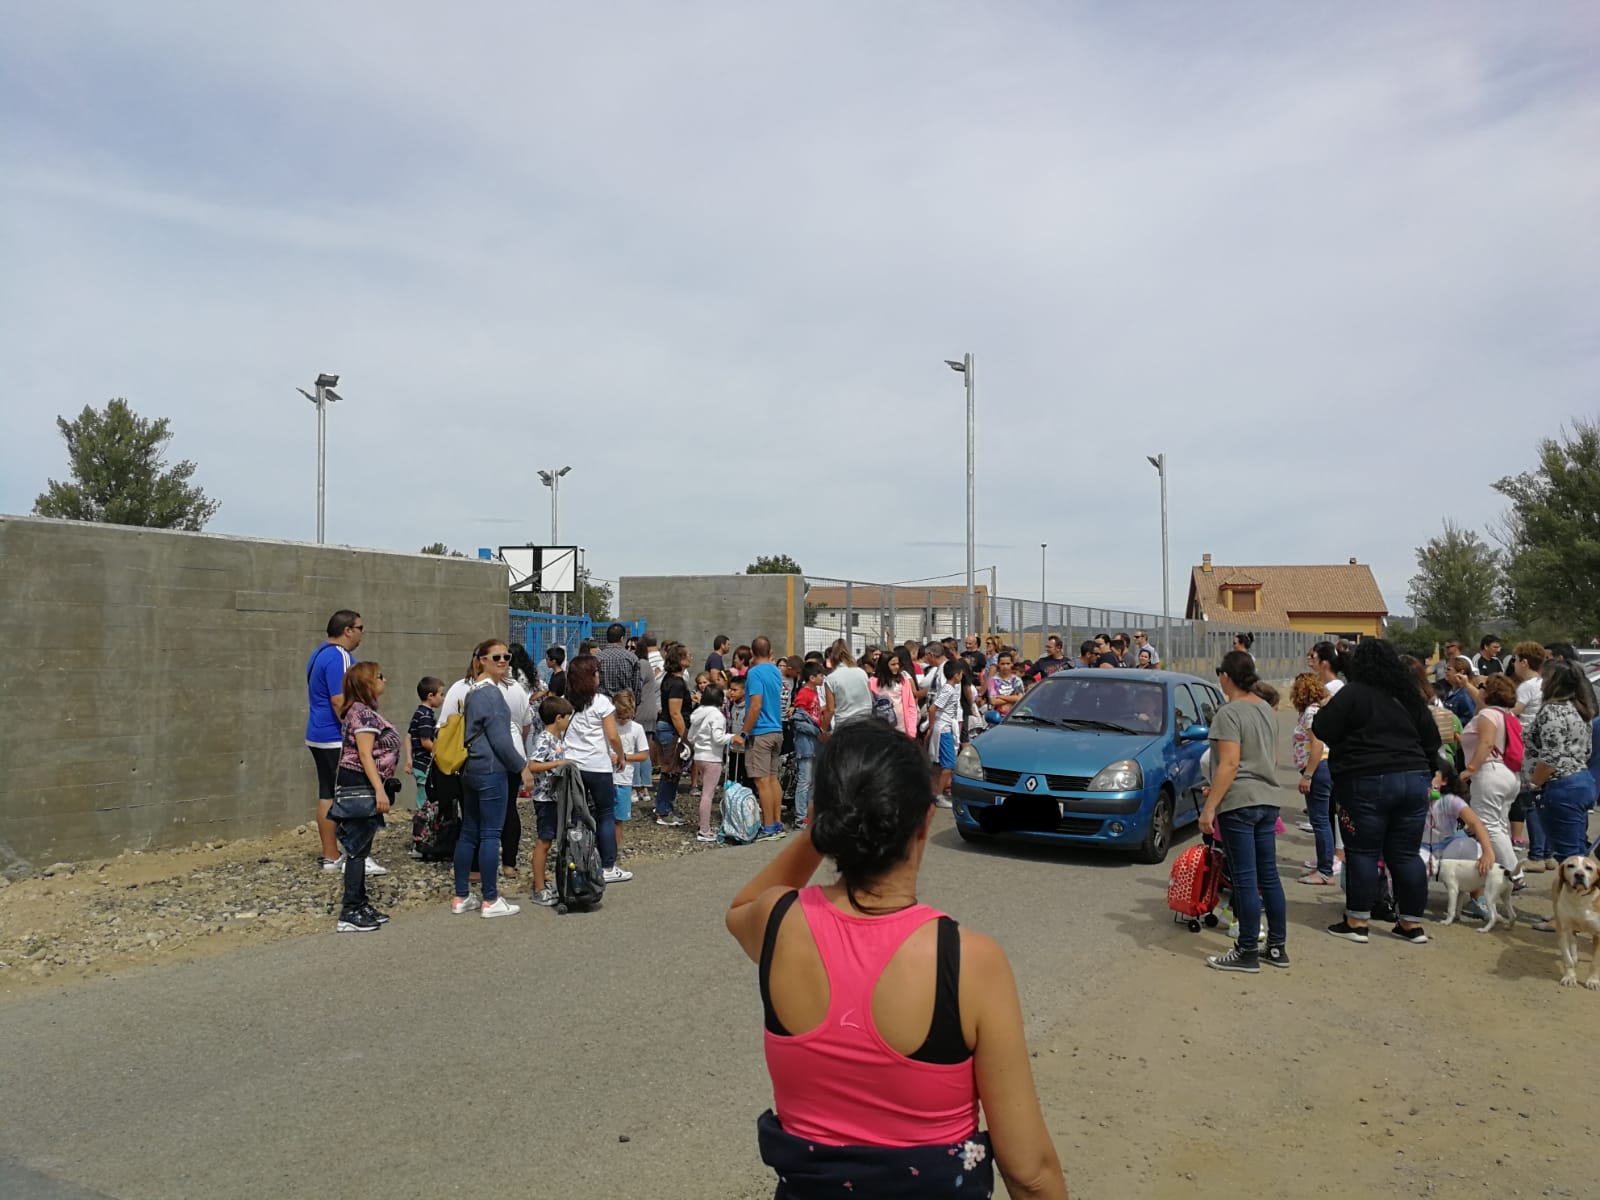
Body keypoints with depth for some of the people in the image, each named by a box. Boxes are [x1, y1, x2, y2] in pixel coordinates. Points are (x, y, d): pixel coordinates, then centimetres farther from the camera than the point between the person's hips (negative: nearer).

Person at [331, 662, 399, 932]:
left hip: (364, 787, 11)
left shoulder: (365, 711, 16)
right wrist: (379, 790, -25)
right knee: (357, 849, -8)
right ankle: (349, 914, -5)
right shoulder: (363, 713, -15)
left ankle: (360, 905, 21)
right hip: (360, 785, -11)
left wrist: (382, 788, 26)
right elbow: (365, 755, -21)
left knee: (361, 848, 14)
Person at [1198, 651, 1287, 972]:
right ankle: (1278, 947, 21)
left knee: (1245, 879, -2)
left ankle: (1248, 953, 4)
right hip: (1268, 801, 8)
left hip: (1239, 803, -8)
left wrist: (1209, 808, -18)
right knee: (1268, 875, 14)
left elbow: (1230, 764, -20)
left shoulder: (1230, 713, -13)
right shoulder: (1268, 710, 13)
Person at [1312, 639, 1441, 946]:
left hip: (1367, 782, -6)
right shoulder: (1409, 695, 12)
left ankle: (1357, 922, 6)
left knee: (1363, 853, 1)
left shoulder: (1354, 693, -10)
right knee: (1406, 854, 11)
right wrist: (1423, 774, 26)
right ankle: (1412, 923, 16)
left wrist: (1326, 709, 10)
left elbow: (1322, 730, -10)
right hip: (1414, 780, 6)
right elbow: (1432, 740, 18)